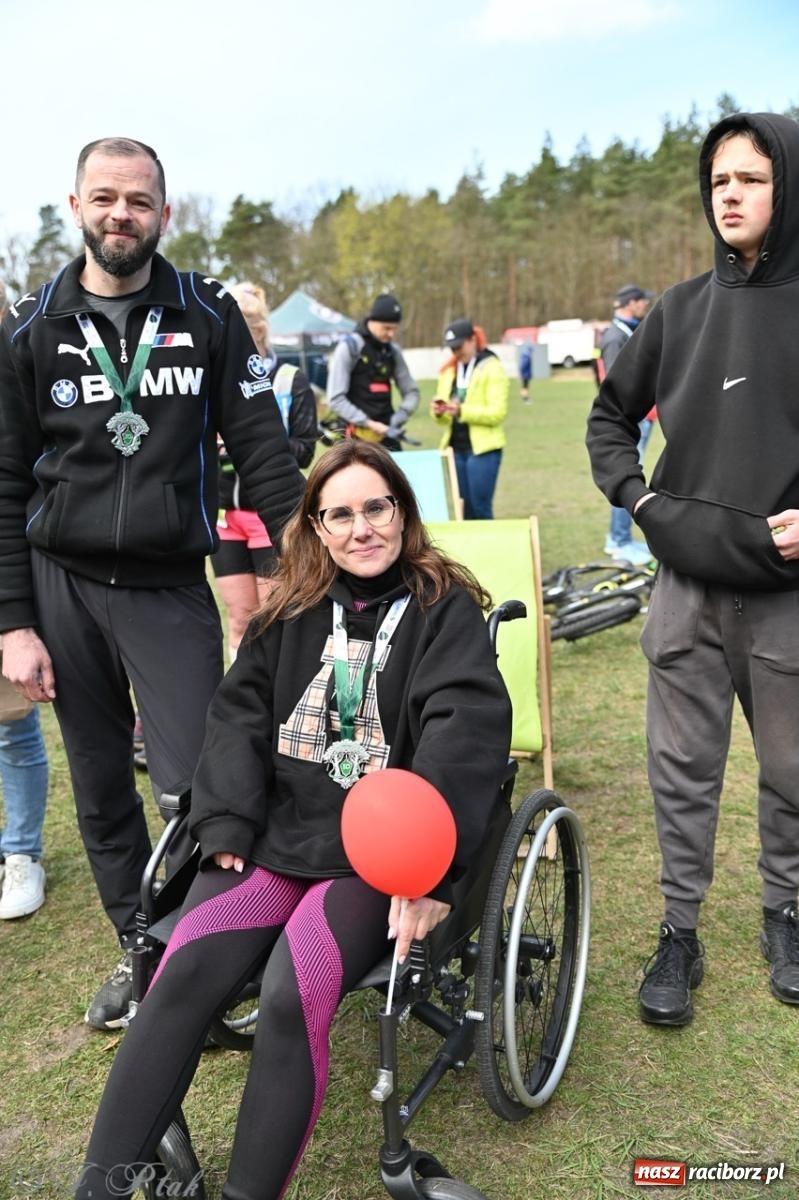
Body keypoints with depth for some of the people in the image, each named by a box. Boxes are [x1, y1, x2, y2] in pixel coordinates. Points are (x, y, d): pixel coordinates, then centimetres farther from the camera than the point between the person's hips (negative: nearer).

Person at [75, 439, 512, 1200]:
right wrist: (227, 826, -5)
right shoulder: (291, 609, 14)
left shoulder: (443, 607, 1)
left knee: (292, 995, -27)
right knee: (182, 974, -19)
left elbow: (468, 730, -12)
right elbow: (238, 717, 10)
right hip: (275, 836, 4)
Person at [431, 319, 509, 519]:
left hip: (483, 448, -6)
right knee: (465, 508, 9)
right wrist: (438, 412, -10)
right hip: (456, 447, 6)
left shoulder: (492, 369, -5)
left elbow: (497, 413, -14)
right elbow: (445, 417, 14)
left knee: (480, 507, -6)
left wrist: (462, 411, -25)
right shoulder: (448, 370, 13)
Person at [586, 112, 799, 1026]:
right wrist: (634, 494, 3)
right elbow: (610, 413, 18)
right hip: (688, 583, 2)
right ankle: (679, 931, 22)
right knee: (682, 770, 8)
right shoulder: (681, 309, 6)